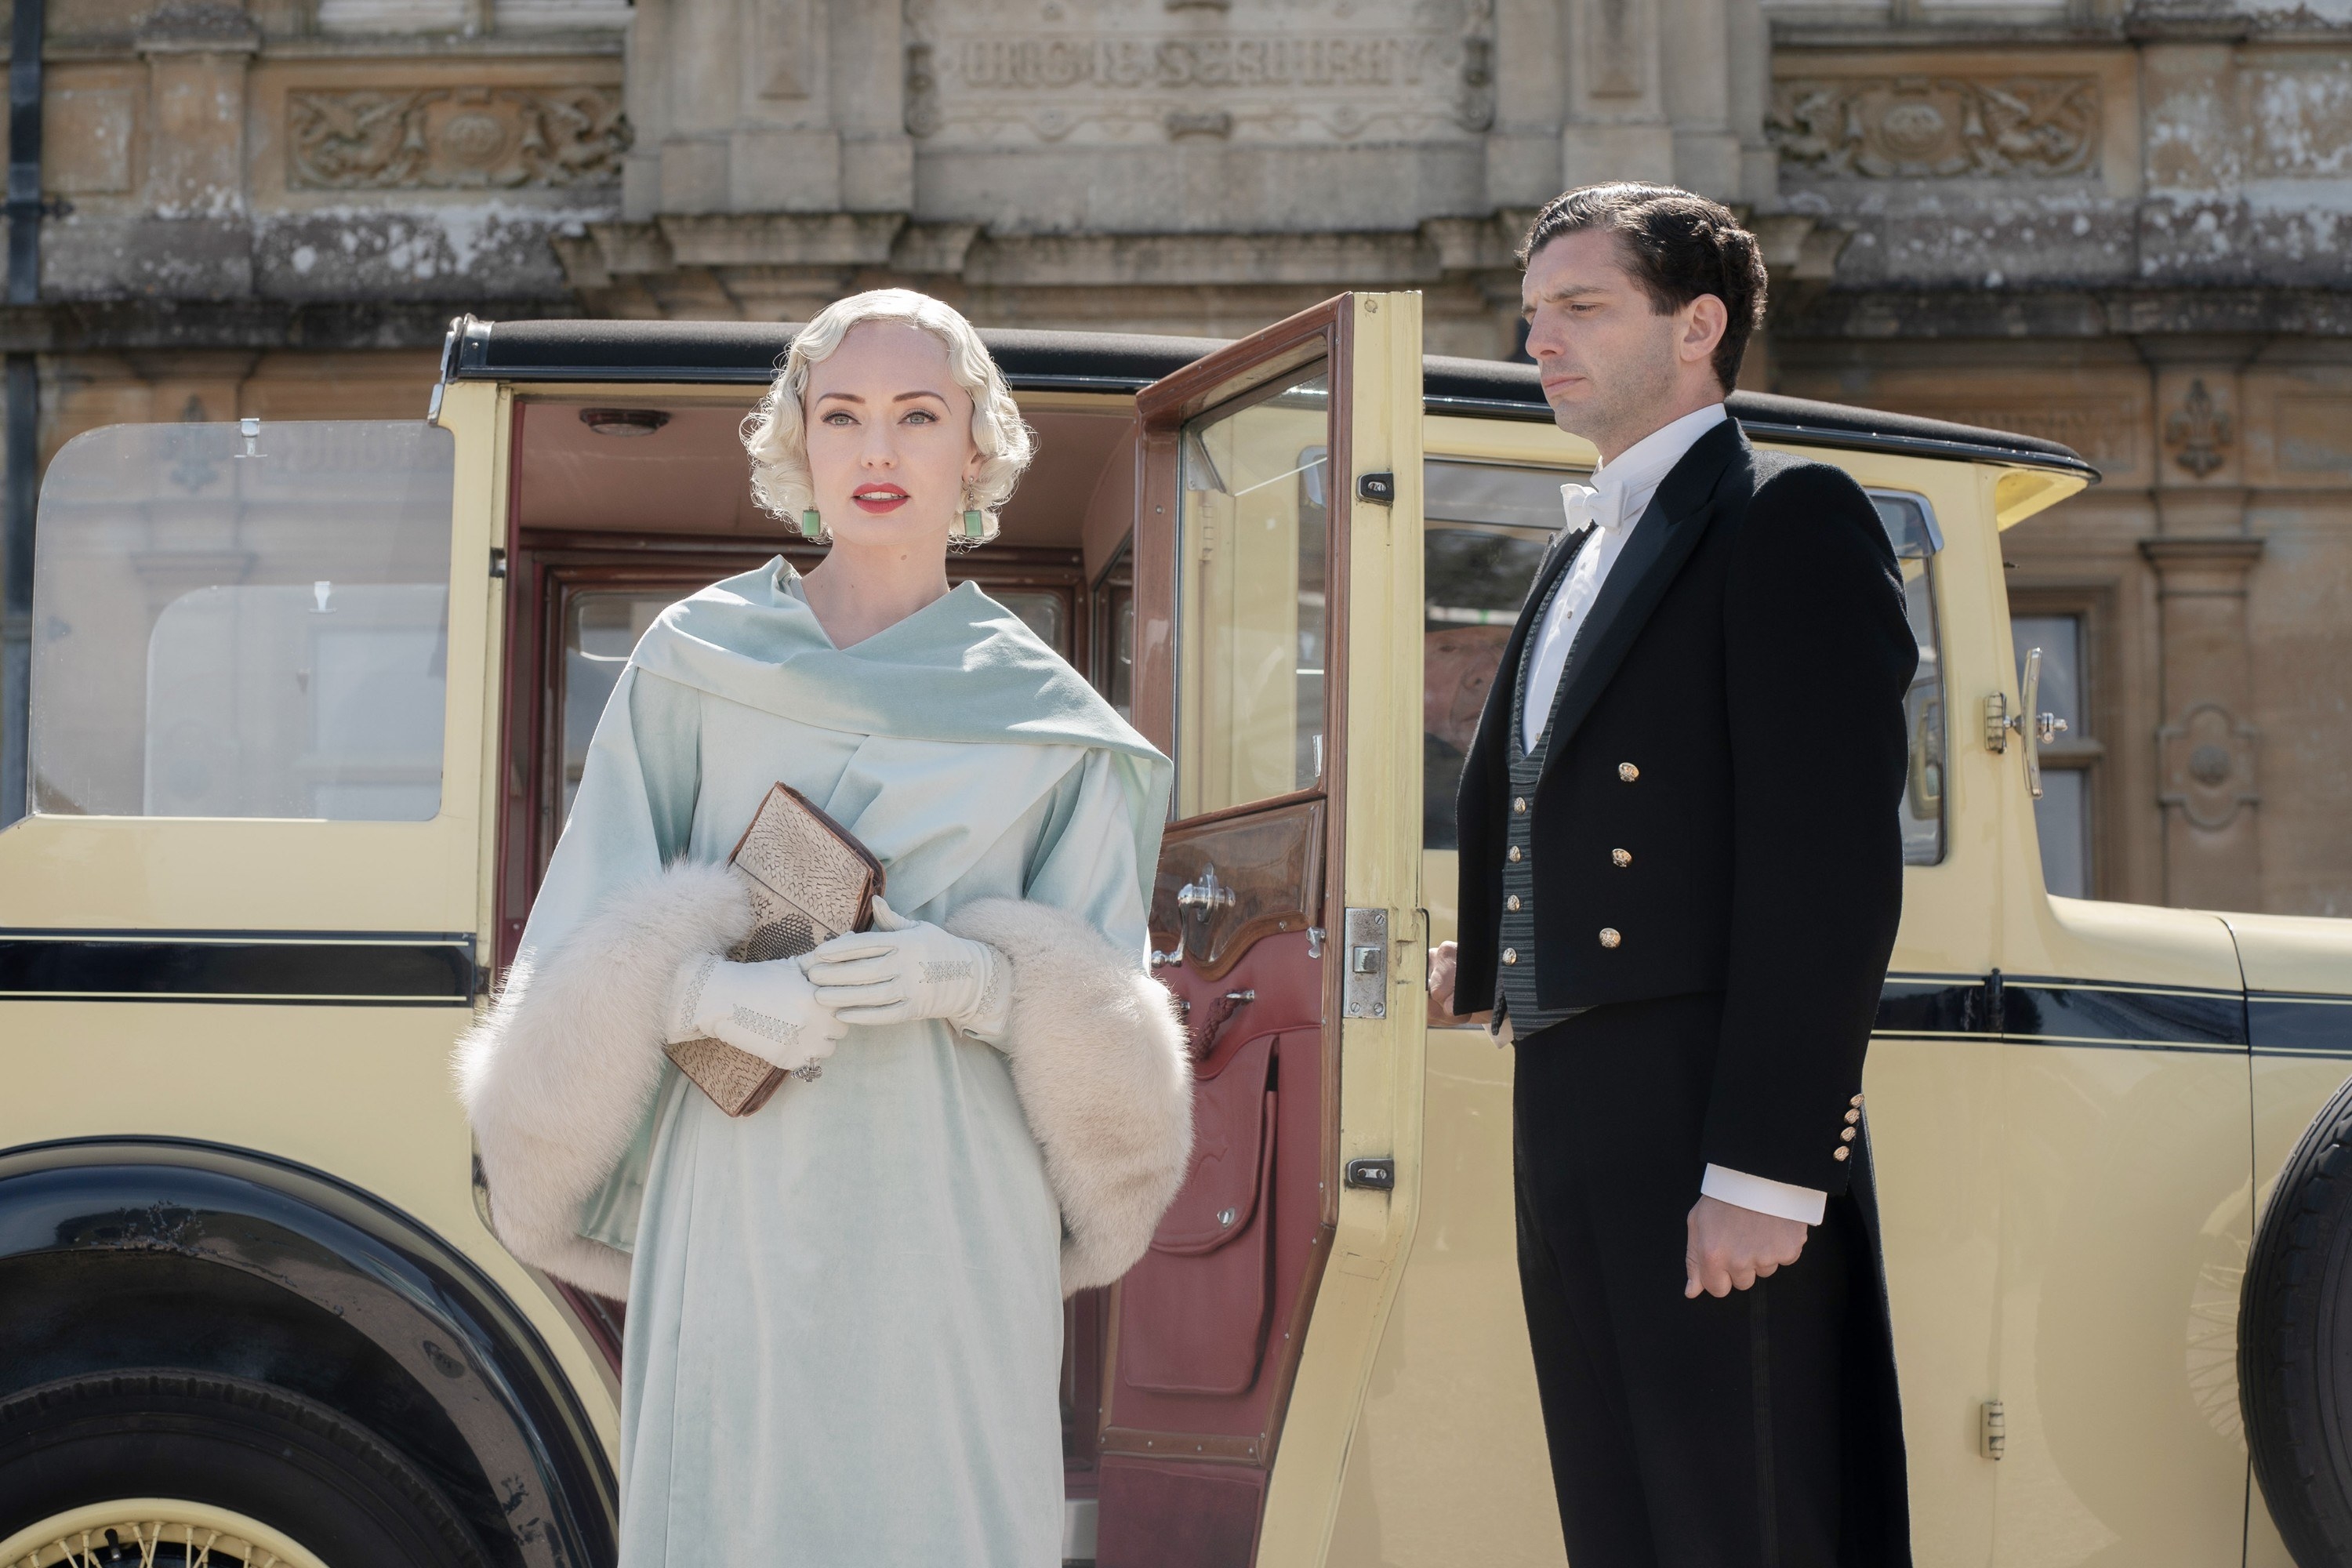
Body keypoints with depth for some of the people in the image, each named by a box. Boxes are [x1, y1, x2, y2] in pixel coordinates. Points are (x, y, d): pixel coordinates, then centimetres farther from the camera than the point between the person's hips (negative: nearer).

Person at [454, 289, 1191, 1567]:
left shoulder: (1043, 718, 7)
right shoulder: (698, 658, 8)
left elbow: (1101, 1035, 7)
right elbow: (588, 952, 6)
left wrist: (976, 981, -13)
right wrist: (709, 991, -14)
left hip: (949, 1220, 0)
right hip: (734, 1208, 0)